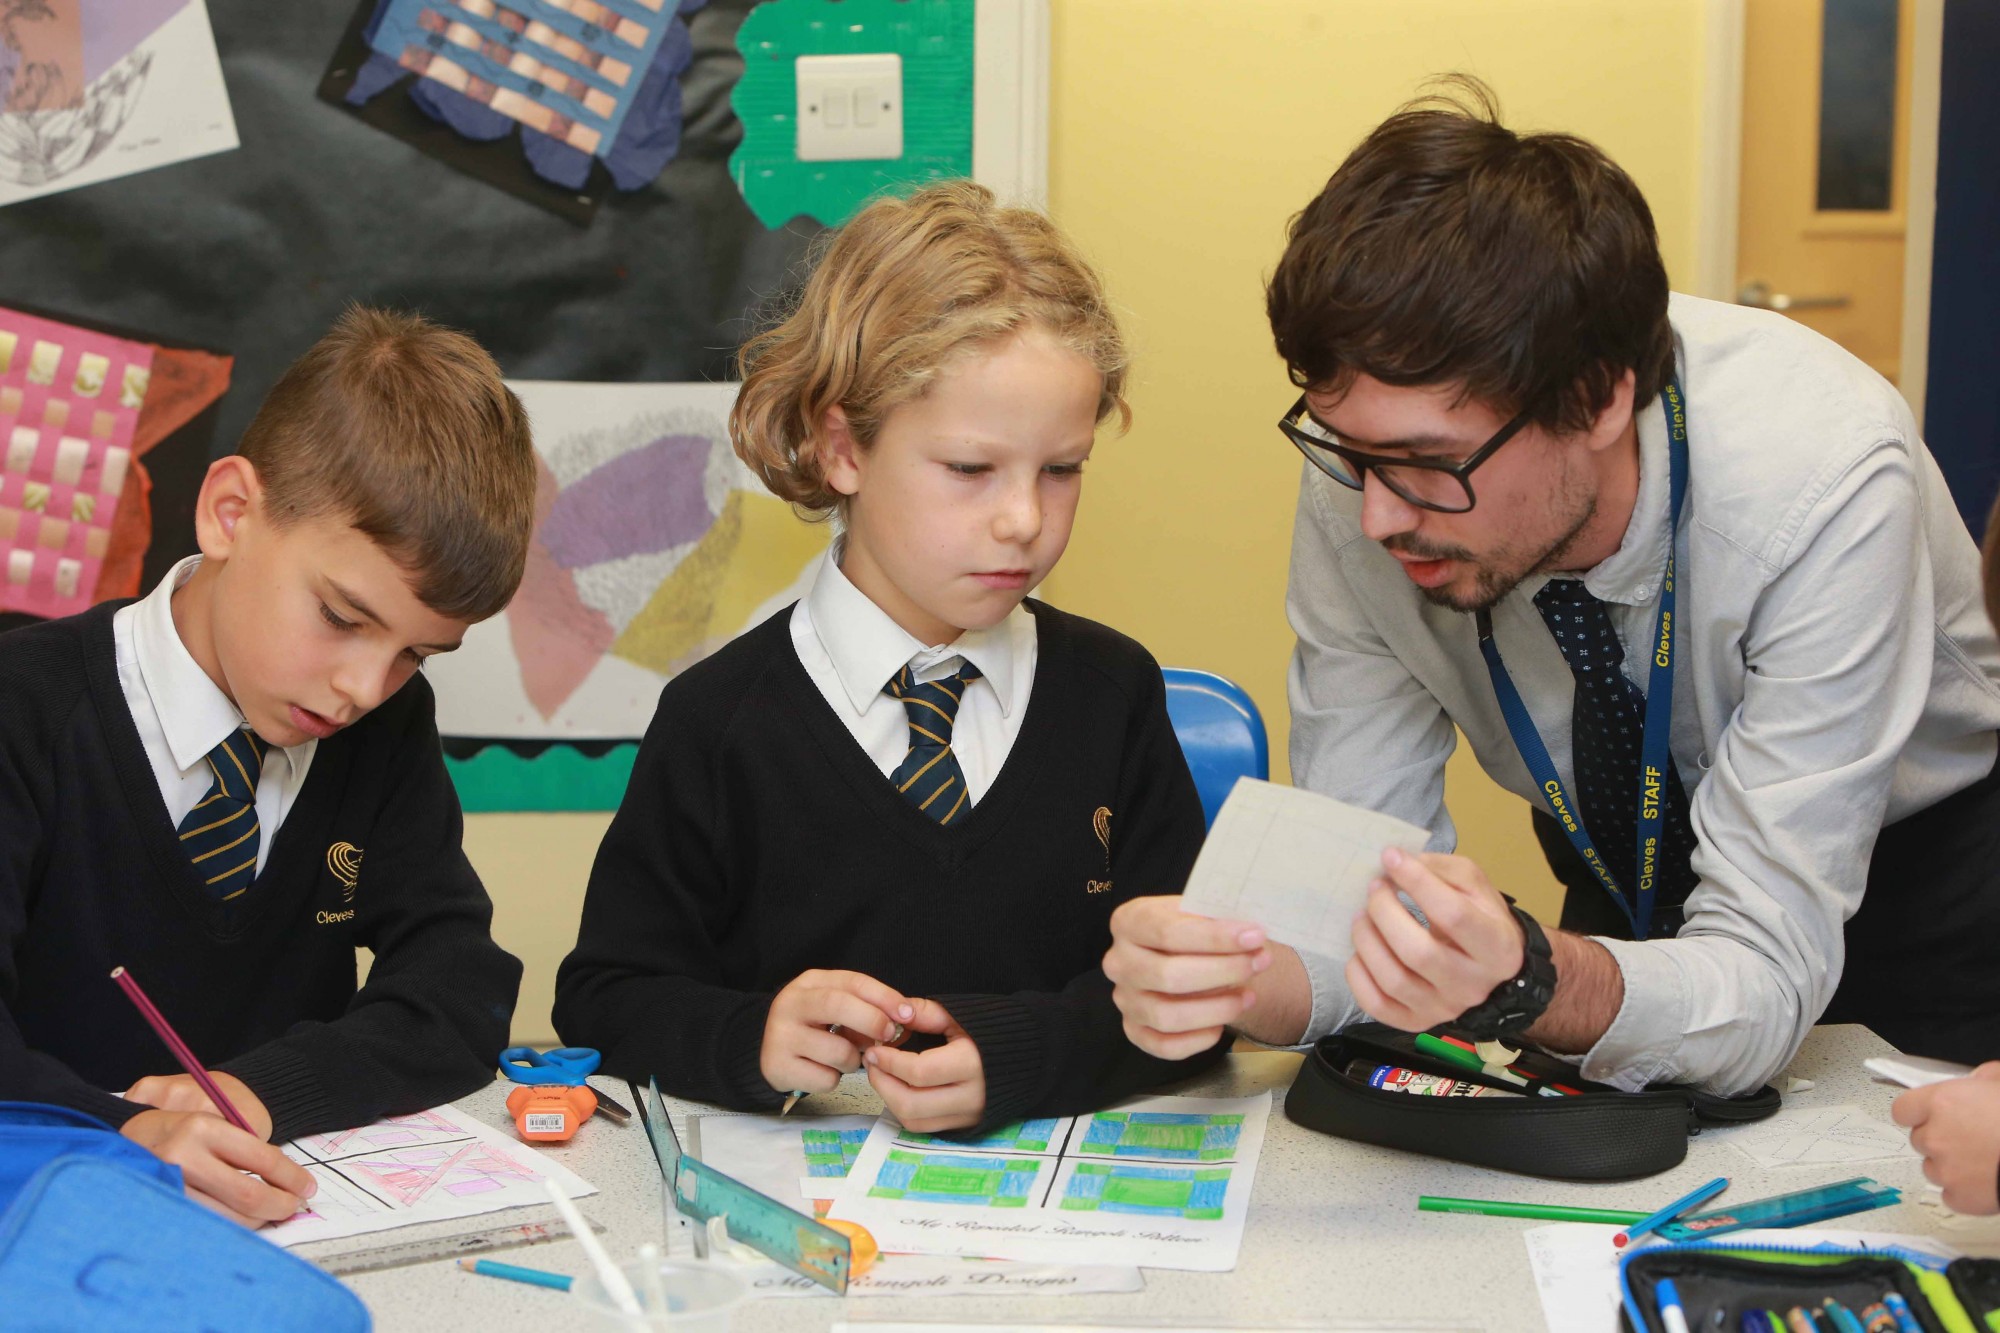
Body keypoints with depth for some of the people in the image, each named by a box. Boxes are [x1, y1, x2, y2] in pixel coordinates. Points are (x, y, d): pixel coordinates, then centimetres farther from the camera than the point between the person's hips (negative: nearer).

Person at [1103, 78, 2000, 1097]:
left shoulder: (1823, 485, -33)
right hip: (1628, 872, 2)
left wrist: (1521, 977, -53)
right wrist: (1232, 979, -39)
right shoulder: (1365, 471, -22)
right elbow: (1364, 887, -17)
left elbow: (1766, 977, -33)